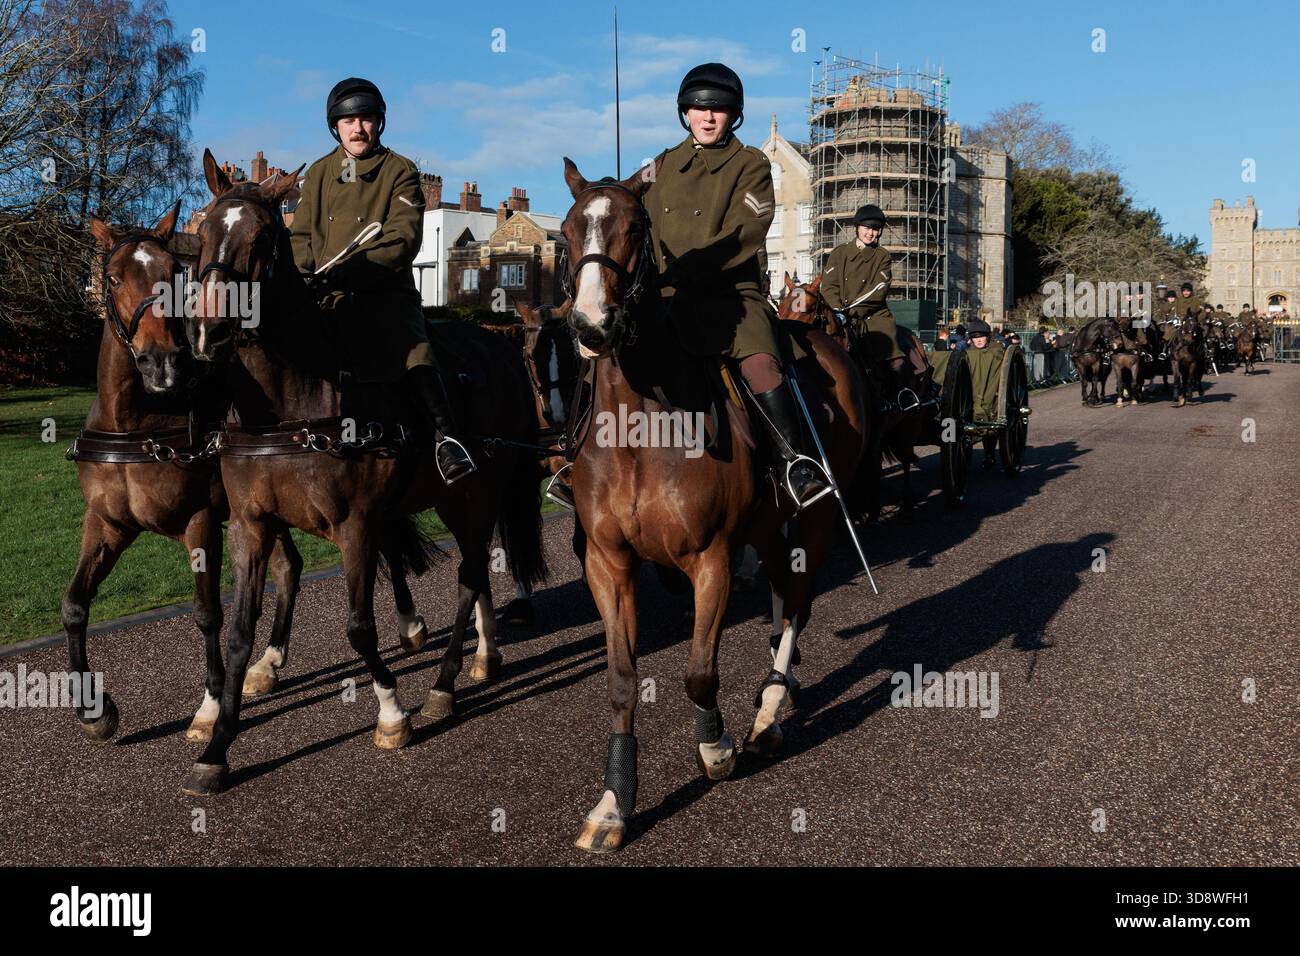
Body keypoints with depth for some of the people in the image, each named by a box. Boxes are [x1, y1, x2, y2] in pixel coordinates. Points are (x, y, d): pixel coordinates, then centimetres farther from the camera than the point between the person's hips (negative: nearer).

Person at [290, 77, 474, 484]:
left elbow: (403, 239, -9)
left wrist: (350, 270, -22)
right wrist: (309, 276, -5)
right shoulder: (319, 173, 19)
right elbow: (300, 236, 18)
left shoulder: (400, 171, 5)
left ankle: (445, 438, -33)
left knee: (411, 351, -30)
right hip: (326, 298, 5)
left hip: (385, 293, -5)